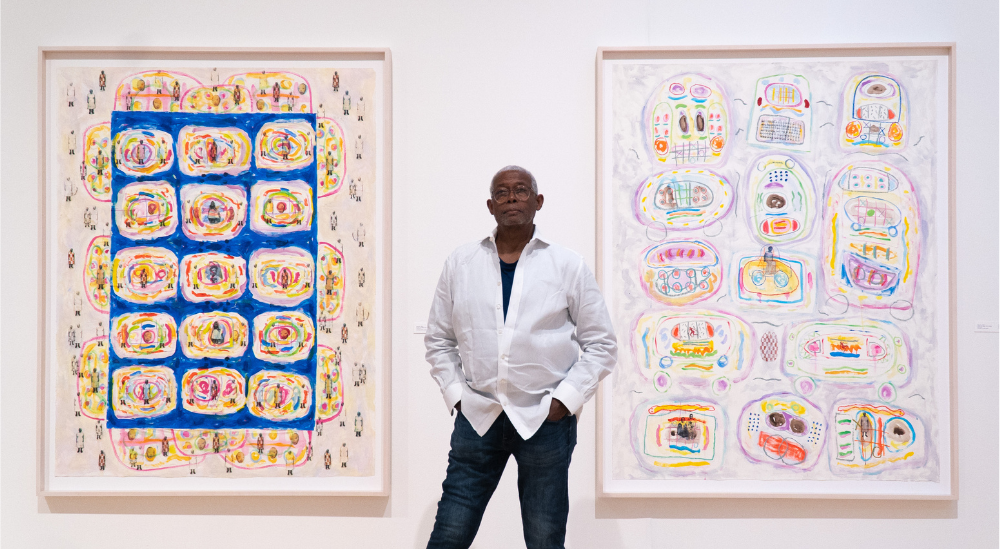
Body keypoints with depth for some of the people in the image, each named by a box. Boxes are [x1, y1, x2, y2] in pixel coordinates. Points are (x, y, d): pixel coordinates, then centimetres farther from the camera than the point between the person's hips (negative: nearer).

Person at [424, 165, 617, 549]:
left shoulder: (568, 266, 2)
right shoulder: (460, 263, 8)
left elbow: (601, 344, 4)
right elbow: (438, 339, 14)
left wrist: (565, 399, -6)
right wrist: (455, 394, 3)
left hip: (545, 420, -1)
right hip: (477, 417, 2)